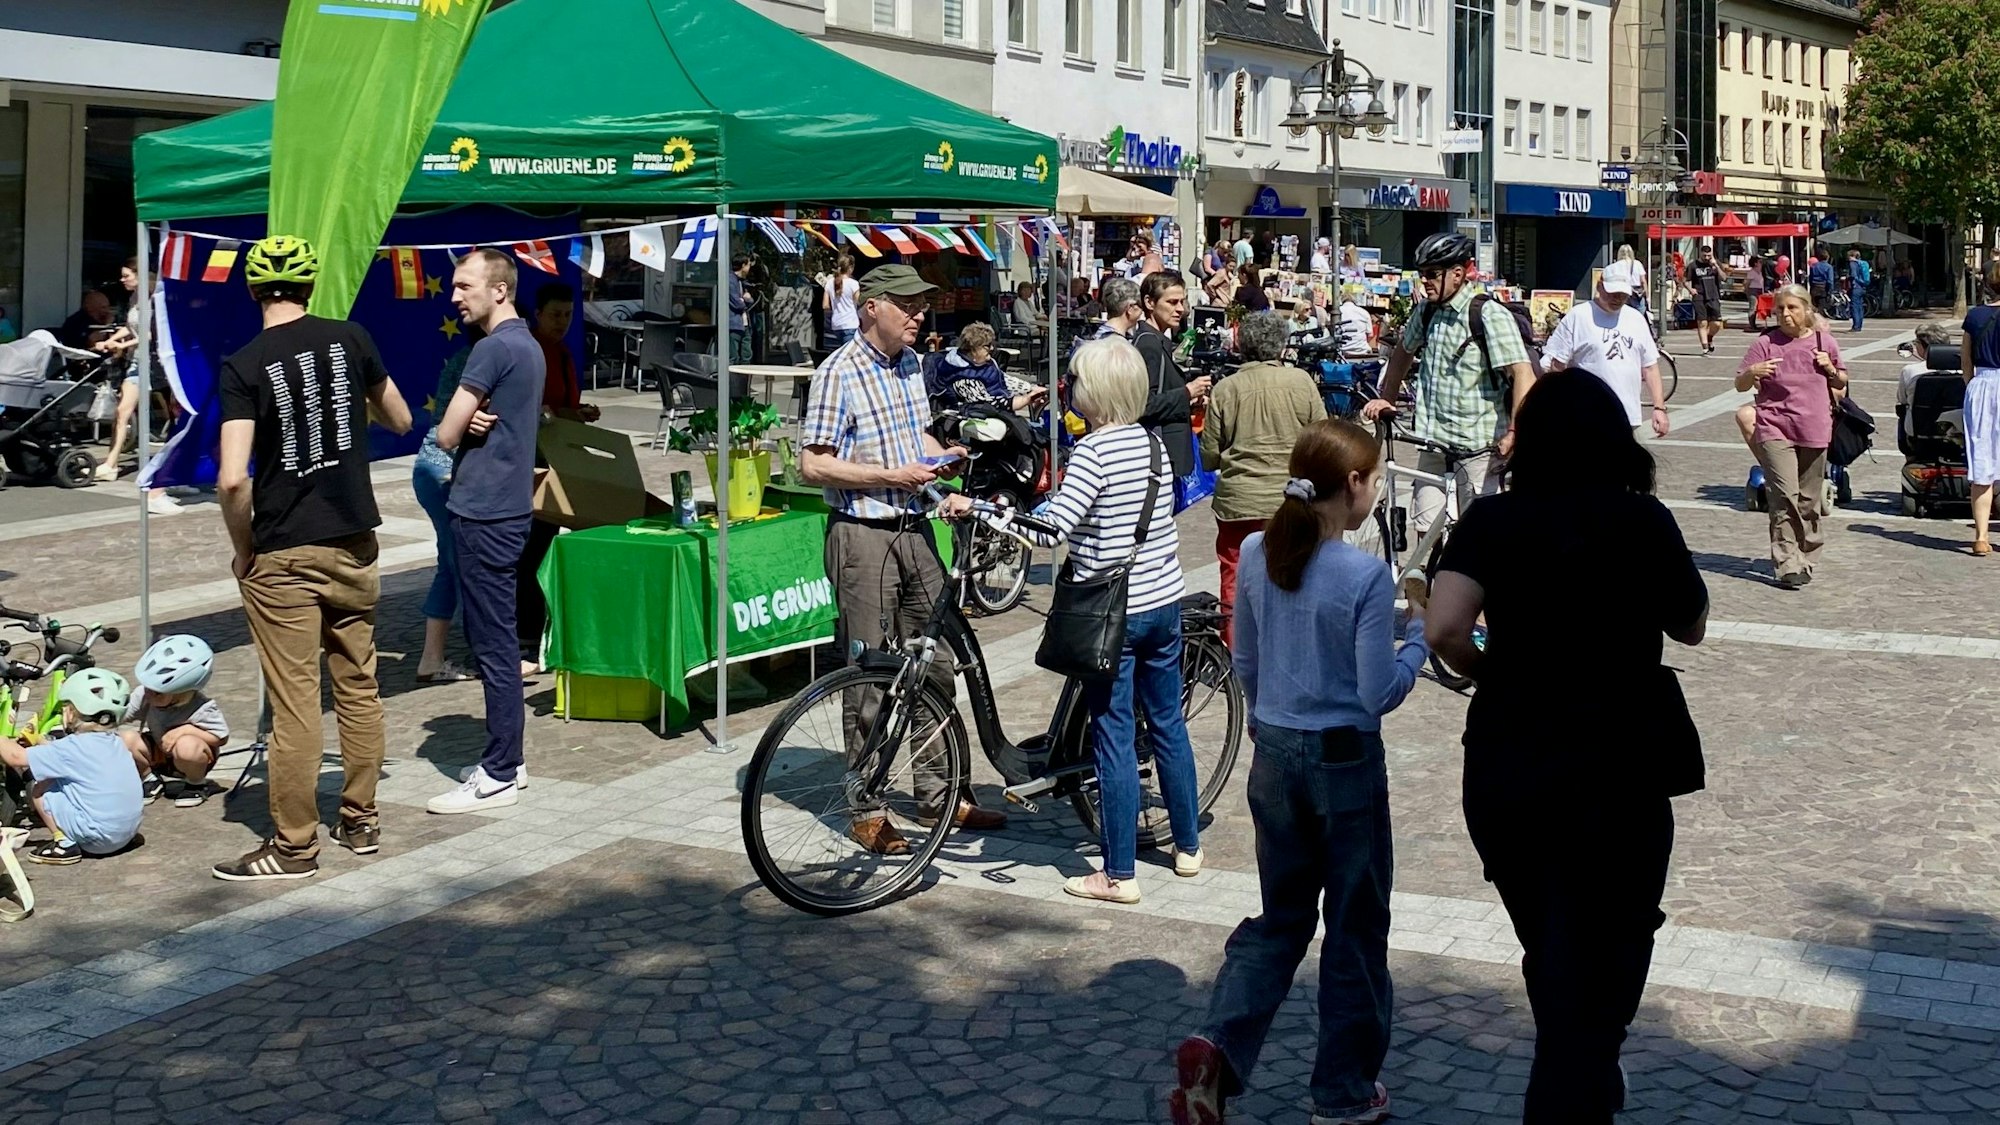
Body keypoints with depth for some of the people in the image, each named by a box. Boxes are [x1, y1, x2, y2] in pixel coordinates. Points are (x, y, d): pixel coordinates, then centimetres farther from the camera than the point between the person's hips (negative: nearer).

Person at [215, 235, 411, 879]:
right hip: (354, 544, 4)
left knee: (294, 703, 0)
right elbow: (400, 422, 15)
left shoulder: (244, 366, -11)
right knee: (359, 687, 15)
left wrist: (243, 549, -4)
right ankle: (360, 821, 25)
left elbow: (232, 480, -19)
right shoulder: (350, 339, 0)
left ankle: (294, 845, 7)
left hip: (282, 556, -4)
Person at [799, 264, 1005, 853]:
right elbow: (814, 465, -16)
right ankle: (867, 813, 10)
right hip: (863, 536, -7)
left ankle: (939, 790, 25)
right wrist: (893, 475, -19)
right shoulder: (839, 373, -13)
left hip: (914, 532, 7)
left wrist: (942, 455, 4)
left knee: (935, 663, 12)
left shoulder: (911, 364, 10)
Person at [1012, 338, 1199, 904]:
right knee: (1168, 724, 19)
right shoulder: (1154, 443, 5)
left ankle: (1120, 874, 6)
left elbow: (1052, 528, -25)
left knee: (1115, 739, 0)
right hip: (1165, 601, 7)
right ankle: (1188, 846, 31)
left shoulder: (1093, 451, -17)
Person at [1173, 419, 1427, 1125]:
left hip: (1273, 756, 5)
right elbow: (1378, 695, -16)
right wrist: (1420, 635, -2)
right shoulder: (1365, 576, -18)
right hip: (1345, 763, -5)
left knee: (1281, 916, 17)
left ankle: (1217, 1046, -3)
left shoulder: (1256, 556, 0)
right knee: (1355, 928, 11)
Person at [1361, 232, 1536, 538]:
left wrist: (1514, 432, -31)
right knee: (1426, 530, 7)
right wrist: (1386, 399, 20)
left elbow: (1523, 373, -22)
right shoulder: (1427, 312, 8)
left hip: (1477, 447, -6)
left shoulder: (1490, 315, -13)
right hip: (1434, 444, 7)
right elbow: (1403, 351, 28)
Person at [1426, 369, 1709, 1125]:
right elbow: (1691, 628, 8)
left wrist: (1489, 672, 4)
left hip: (1503, 771, 3)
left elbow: (1443, 629, -17)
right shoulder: (1642, 521, -6)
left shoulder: (1492, 521, -4)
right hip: (1618, 775, -3)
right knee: (1596, 971, 8)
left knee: (1551, 957, 24)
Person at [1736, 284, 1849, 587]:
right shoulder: (1766, 344, -1)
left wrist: (1831, 370, -3)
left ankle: (1806, 559, 22)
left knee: (1808, 501, 9)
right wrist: (1752, 373, -22)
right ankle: (1787, 565, -14)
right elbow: (1740, 385, 0)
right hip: (1775, 431, -3)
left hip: (1815, 432, 3)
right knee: (1785, 498, -14)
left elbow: (1841, 384, 19)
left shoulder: (1824, 342, 7)